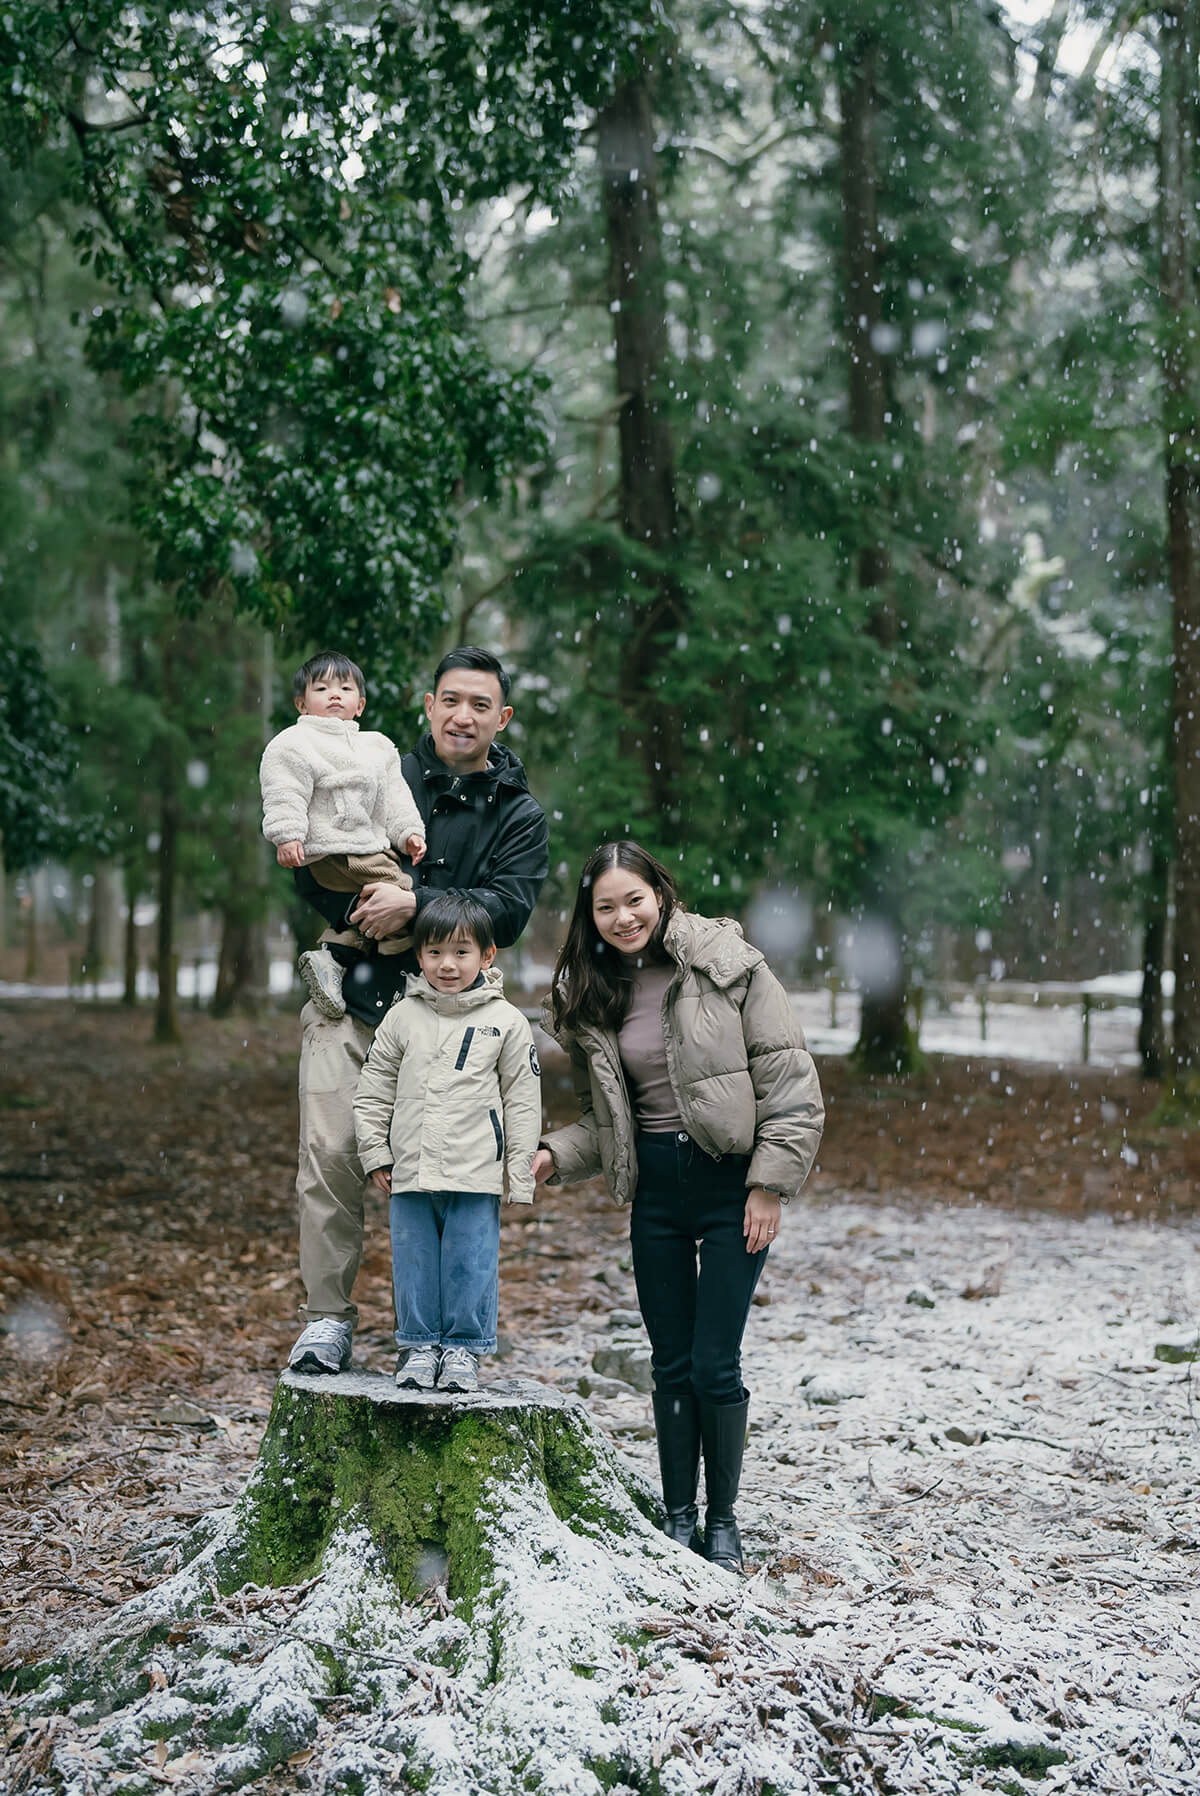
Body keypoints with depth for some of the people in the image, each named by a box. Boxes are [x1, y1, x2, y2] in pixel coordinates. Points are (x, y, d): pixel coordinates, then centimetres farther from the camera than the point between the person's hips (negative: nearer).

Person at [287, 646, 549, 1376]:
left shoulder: (520, 814, 8)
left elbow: (509, 910, -6)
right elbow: (310, 862, 6)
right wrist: (363, 913, -13)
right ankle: (327, 1318, 1)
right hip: (351, 1000, 1)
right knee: (331, 1152, -8)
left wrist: (416, 904, -19)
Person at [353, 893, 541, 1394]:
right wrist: (375, 1153, 5)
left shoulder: (506, 1022, 1)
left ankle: (464, 1348, 15)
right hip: (411, 1172, 2)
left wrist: (520, 1173, 0)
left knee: (471, 1263, 2)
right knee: (414, 1260, 8)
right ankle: (419, 1345, 21)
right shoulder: (402, 1018, 5)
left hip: (476, 1175, -2)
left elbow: (522, 1101, 3)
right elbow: (373, 1090, 11)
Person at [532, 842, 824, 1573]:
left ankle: (723, 1520, 14)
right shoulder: (594, 997, 8)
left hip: (731, 1182, -4)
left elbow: (789, 1079, -8)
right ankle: (679, 1518, 20)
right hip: (656, 1189, 5)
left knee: (715, 1363, -3)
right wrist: (554, 1156, -3)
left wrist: (770, 1184, -11)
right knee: (671, 1362, 8)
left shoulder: (728, 965, -9)